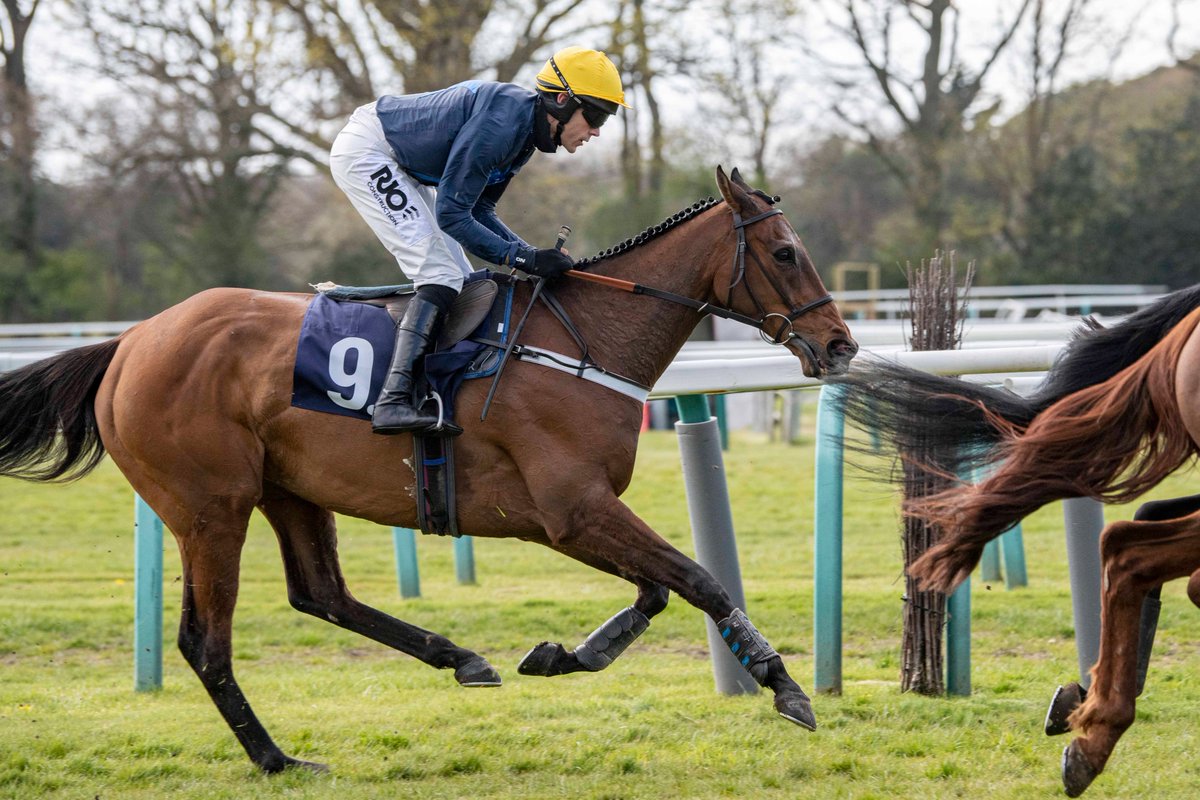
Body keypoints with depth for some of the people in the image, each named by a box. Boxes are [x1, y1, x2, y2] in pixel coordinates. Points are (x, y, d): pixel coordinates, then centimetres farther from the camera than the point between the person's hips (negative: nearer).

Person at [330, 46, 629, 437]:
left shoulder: (525, 129, 1)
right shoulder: (499, 124, -29)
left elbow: (479, 210, 6)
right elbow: (451, 214, -27)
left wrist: (533, 255, -6)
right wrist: (523, 258, -27)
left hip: (401, 168, 11)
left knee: (460, 284, 9)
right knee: (440, 273, -20)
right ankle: (393, 401, -29)